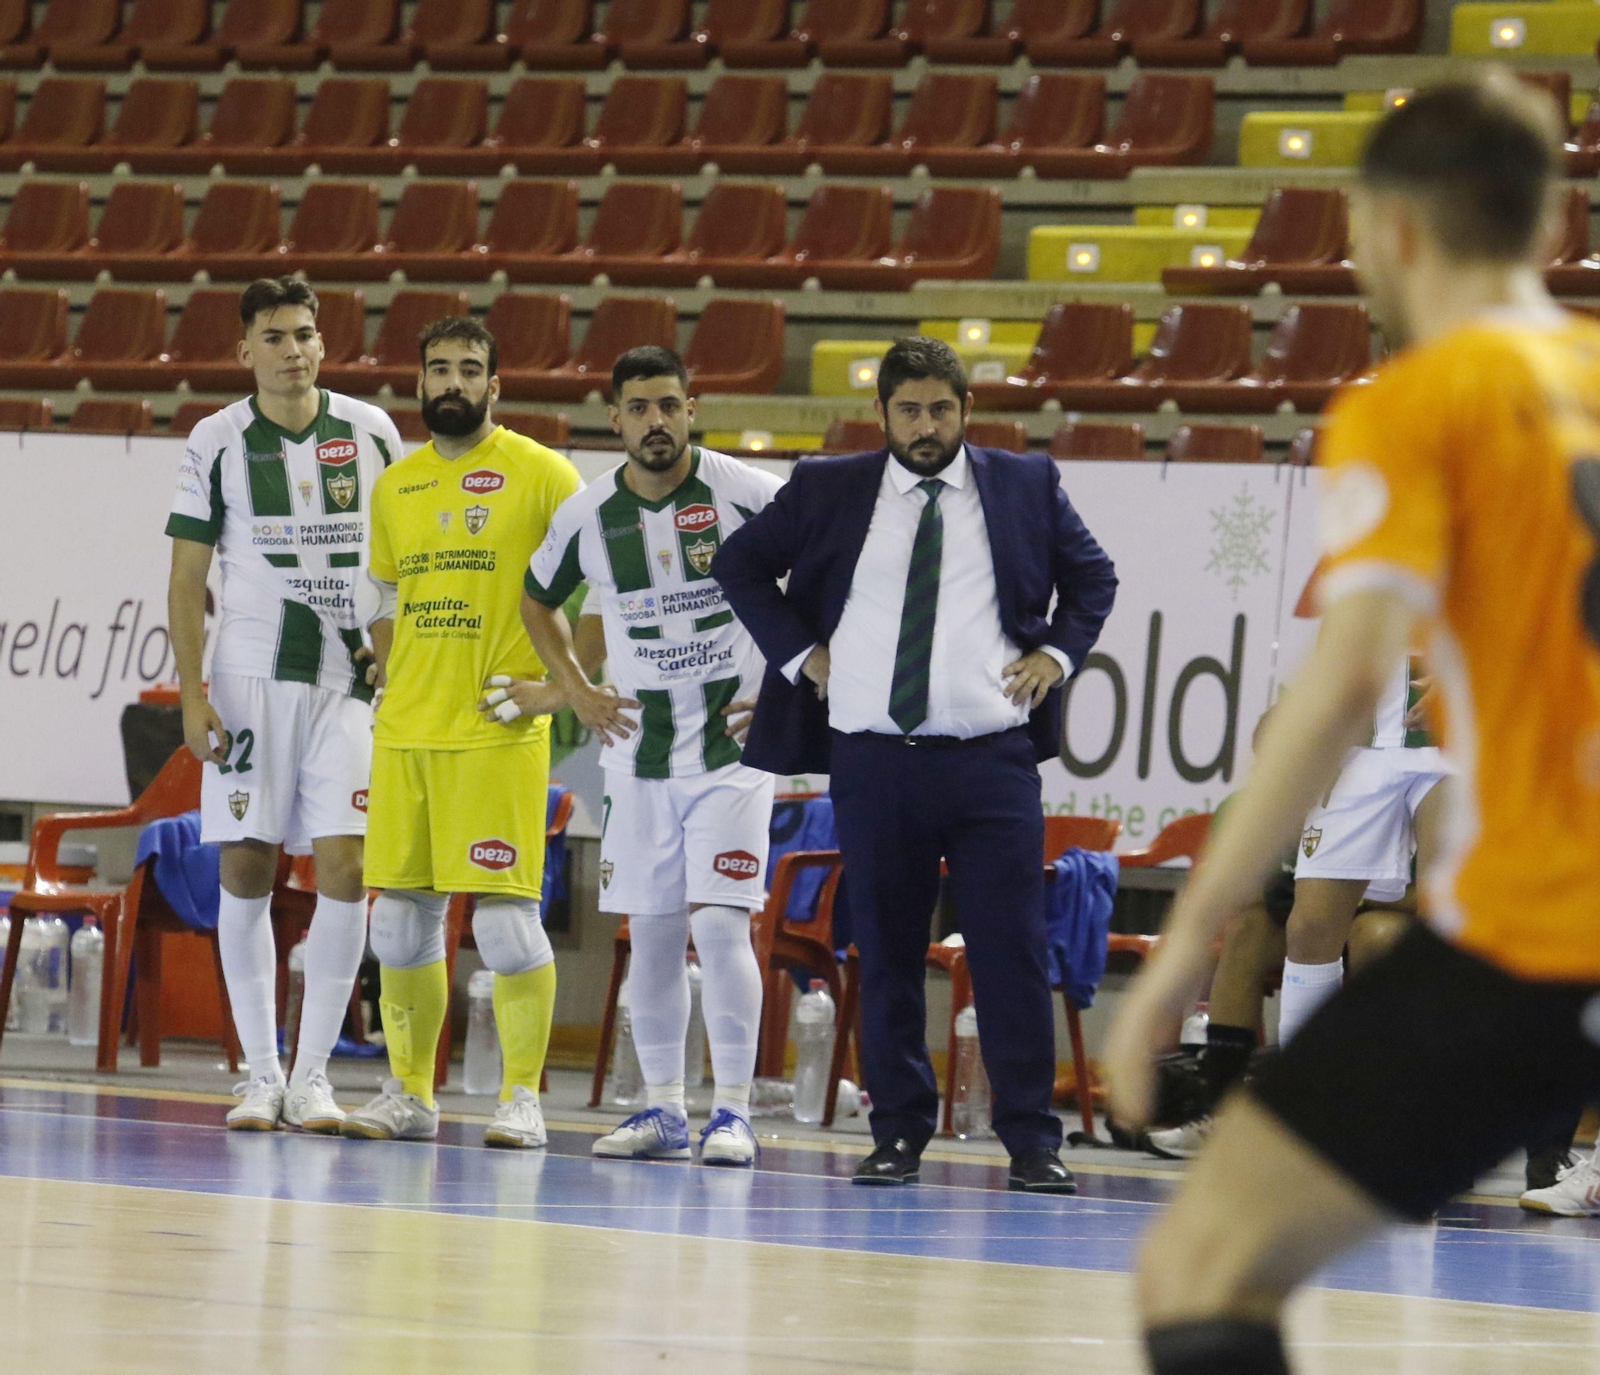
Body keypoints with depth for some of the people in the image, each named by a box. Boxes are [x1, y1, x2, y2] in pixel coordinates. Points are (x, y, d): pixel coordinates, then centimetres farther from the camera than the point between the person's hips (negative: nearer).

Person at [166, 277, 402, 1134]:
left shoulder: (370, 434, 4)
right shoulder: (218, 443, 2)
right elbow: (187, 579, 3)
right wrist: (192, 695, -5)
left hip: (351, 681, 0)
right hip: (250, 678, 0)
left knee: (345, 866, -9)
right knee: (245, 871, 0)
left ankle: (313, 1072, -2)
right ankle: (261, 1073, 9)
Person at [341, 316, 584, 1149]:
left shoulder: (540, 475, -4)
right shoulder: (395, 487, 14)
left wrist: (560, 686, -10)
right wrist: (388, 678, 14)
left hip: (497, 732, -6)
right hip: (404, 733, 6)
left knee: (505, 915, -8)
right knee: (400, 920, 6)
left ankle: (522, 1097, 0)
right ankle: (408, 1094, 16)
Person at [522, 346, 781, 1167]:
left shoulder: (745, 495, -9)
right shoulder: (588, 516, 2)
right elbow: (537, 601, 21)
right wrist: (576, 691, 10)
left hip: (734, 740, -4)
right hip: (639, 751, 4)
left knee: (719, 923, -14)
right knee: (652, 932, 7)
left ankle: (733, 1110, -9)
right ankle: (662, 1108, 15)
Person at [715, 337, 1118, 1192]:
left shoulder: (1026, 486, 9)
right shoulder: (827, 491, 8)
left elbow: (1091, 576, 20)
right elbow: (740, 564, 17)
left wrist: (1056, 654, 5)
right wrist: (798, 653, 6)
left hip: (993, 760, -1)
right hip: (872, 760, 1)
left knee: (1011, 952, -5)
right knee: (885, 954, 4)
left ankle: (1031, 1140, 0)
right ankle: (898, 1134, 12)